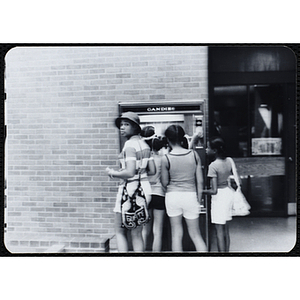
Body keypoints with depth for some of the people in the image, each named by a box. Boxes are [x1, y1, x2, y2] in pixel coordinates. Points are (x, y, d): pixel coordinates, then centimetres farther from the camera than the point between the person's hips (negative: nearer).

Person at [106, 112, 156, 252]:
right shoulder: (144, 144, 10)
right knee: (137, 234, 14)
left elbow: (130, 172, -23)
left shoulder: (130, 144, -15)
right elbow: (152, 171, 10)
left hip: (130, 189, -8)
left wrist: (113, 173, -8)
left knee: (119, 231, 8)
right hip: (144, 188, 8)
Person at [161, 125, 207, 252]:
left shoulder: (166, 158, -8)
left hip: (173, 195, -1)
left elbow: (165, 183, -1)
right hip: (191, 195, 2)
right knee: (195, 234, 14)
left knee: (176, 234, 10)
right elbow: (200, 181, 1)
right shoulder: (194, 155, -2)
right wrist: (198, 200, 10)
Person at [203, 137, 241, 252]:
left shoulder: (213, 166, -21)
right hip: (229, 193, 8)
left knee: (219, 231, 2)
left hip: (219, 196, -8)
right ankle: (227, 250, 29)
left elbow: (214, 191, -24)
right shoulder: (229, 161, 0)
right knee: (226, 230, 18)